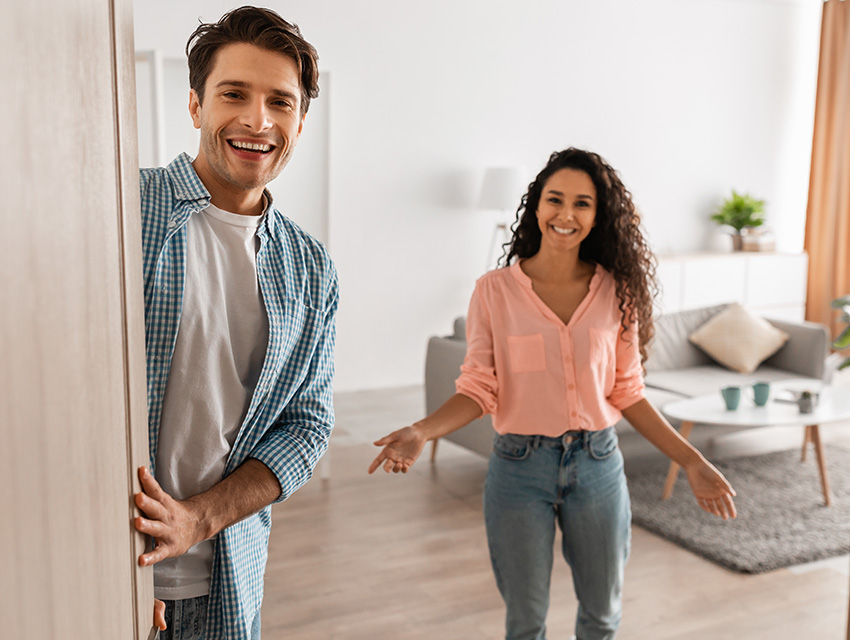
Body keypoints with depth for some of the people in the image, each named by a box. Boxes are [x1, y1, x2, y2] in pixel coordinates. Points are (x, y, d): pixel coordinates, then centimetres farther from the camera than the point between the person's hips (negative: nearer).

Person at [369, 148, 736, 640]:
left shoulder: (616, 291, -1)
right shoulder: (495, 290, -8)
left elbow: (627, 392, 4)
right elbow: (478, 390, -7)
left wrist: (692, 461, 1)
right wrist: (420, 432, -24)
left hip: (597, 464, 2)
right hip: (520, 467, -2)